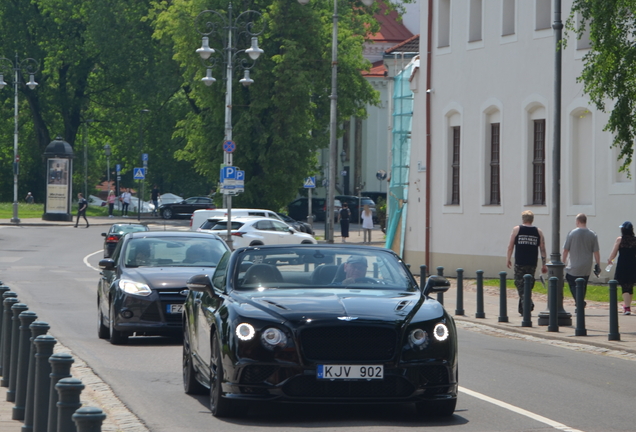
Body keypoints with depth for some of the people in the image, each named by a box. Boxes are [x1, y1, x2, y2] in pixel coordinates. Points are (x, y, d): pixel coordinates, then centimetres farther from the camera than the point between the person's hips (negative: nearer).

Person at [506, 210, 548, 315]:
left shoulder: (516, 230, 1)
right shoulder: (538, 232, 6)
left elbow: (510, 246, 0)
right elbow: (543, 249, 4)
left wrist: (508, 260, 10)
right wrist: (543, 264, 8)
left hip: (519, 263, -3)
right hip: (532, 263, 3)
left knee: (520, 285, -1)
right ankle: (522, 308, 20)